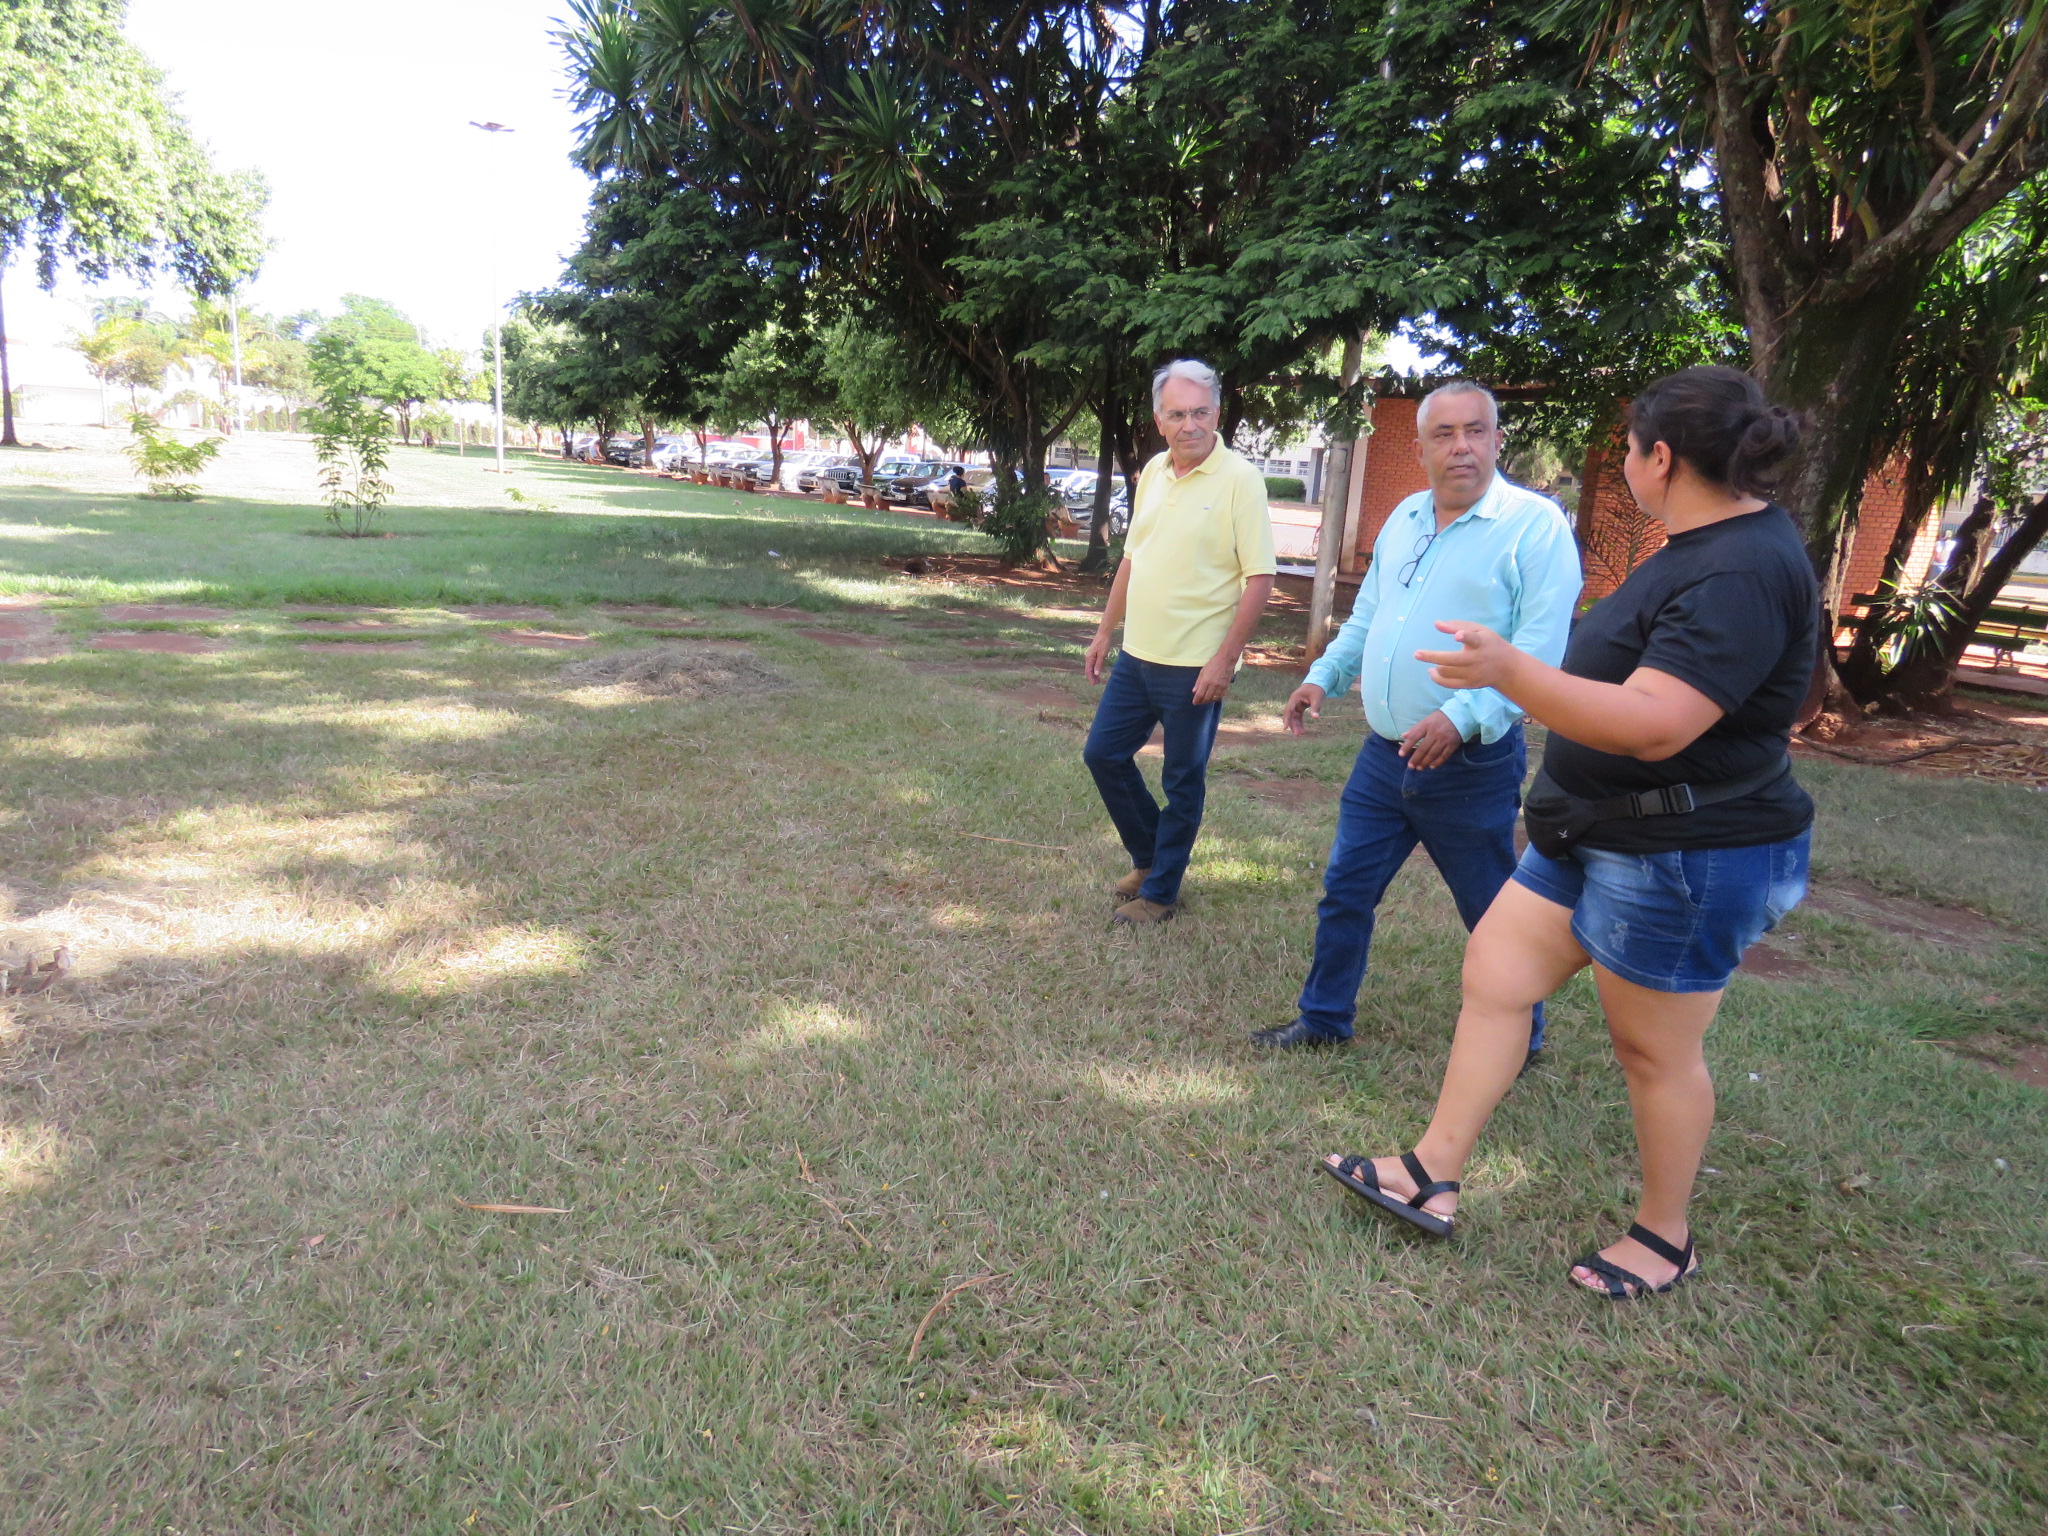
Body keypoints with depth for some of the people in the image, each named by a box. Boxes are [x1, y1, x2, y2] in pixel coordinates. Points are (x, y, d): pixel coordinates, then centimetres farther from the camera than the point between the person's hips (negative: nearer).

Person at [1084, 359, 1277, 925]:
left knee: (1182, 783, 6)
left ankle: (1161, 892, 21)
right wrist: (1105, 630, 16)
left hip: (1195, 666, -7)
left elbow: (1259, 578, -15)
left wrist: (1225, 659, -20)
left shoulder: (1239, 480, -13)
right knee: (1103, 753, 13)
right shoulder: (1153, 472, 8)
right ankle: (1150, 856, 33)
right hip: (1137, 654, 7)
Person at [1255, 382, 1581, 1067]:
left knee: (1495, 914, 9)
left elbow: (1540, 650, -19)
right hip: (1384, 754, 6)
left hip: (1472, 764, -6)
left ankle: (1518, 1041, 31)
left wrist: (1463, 718, -29)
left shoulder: (1536, 524, -12)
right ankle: (1324, 1019, 30)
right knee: (1345, 890, 13)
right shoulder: (1404, 518, 11)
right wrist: (1324, 675, 9)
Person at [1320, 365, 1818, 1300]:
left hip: (1690, 856, -10)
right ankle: (1432, 1177, 17)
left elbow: (1656, 727, -34)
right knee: (1493, 970, 8)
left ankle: (1665, 1240, 30)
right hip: (1603, 835, 10)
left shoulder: (1742, 573, -23)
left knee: (1655, 1049, 6)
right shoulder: (1714, 542, 9)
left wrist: (1510, 672, -40)